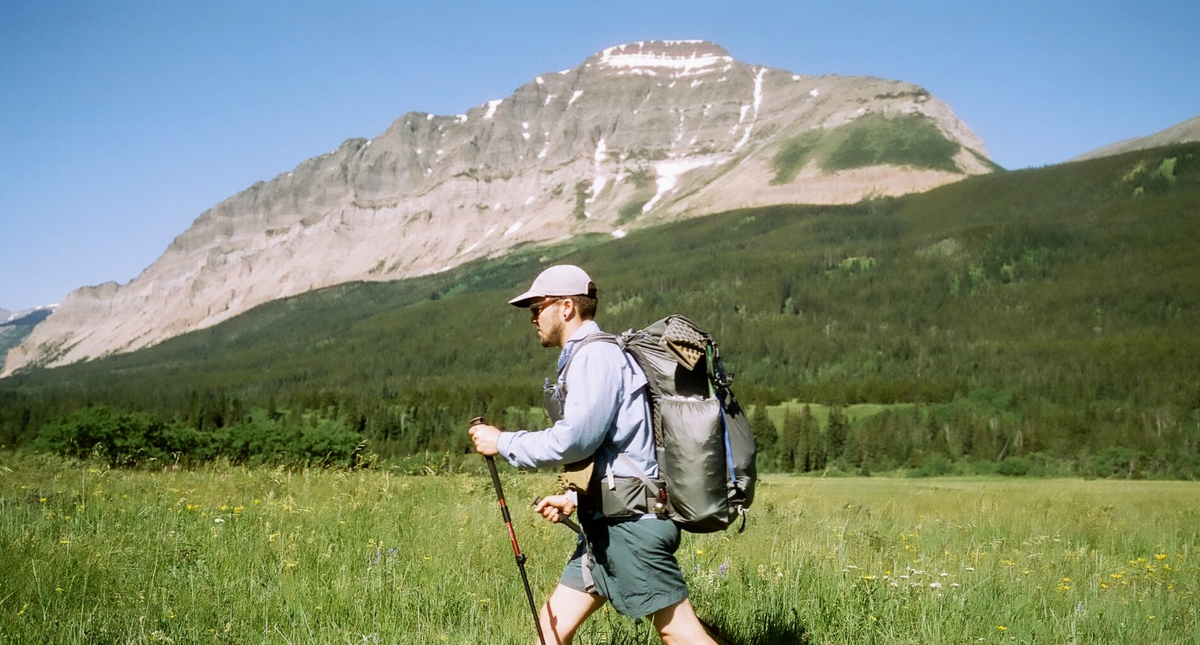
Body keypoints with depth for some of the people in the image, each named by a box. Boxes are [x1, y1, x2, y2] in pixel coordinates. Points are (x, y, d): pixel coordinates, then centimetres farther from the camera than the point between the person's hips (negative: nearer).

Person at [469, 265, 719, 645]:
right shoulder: (584, 358, 19)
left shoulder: (596, 356, -12)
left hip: (630, 522, -10)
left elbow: (572, 441, -21)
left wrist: (502, 442, -9)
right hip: (607, 526, 10)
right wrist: (574, 499, 16)